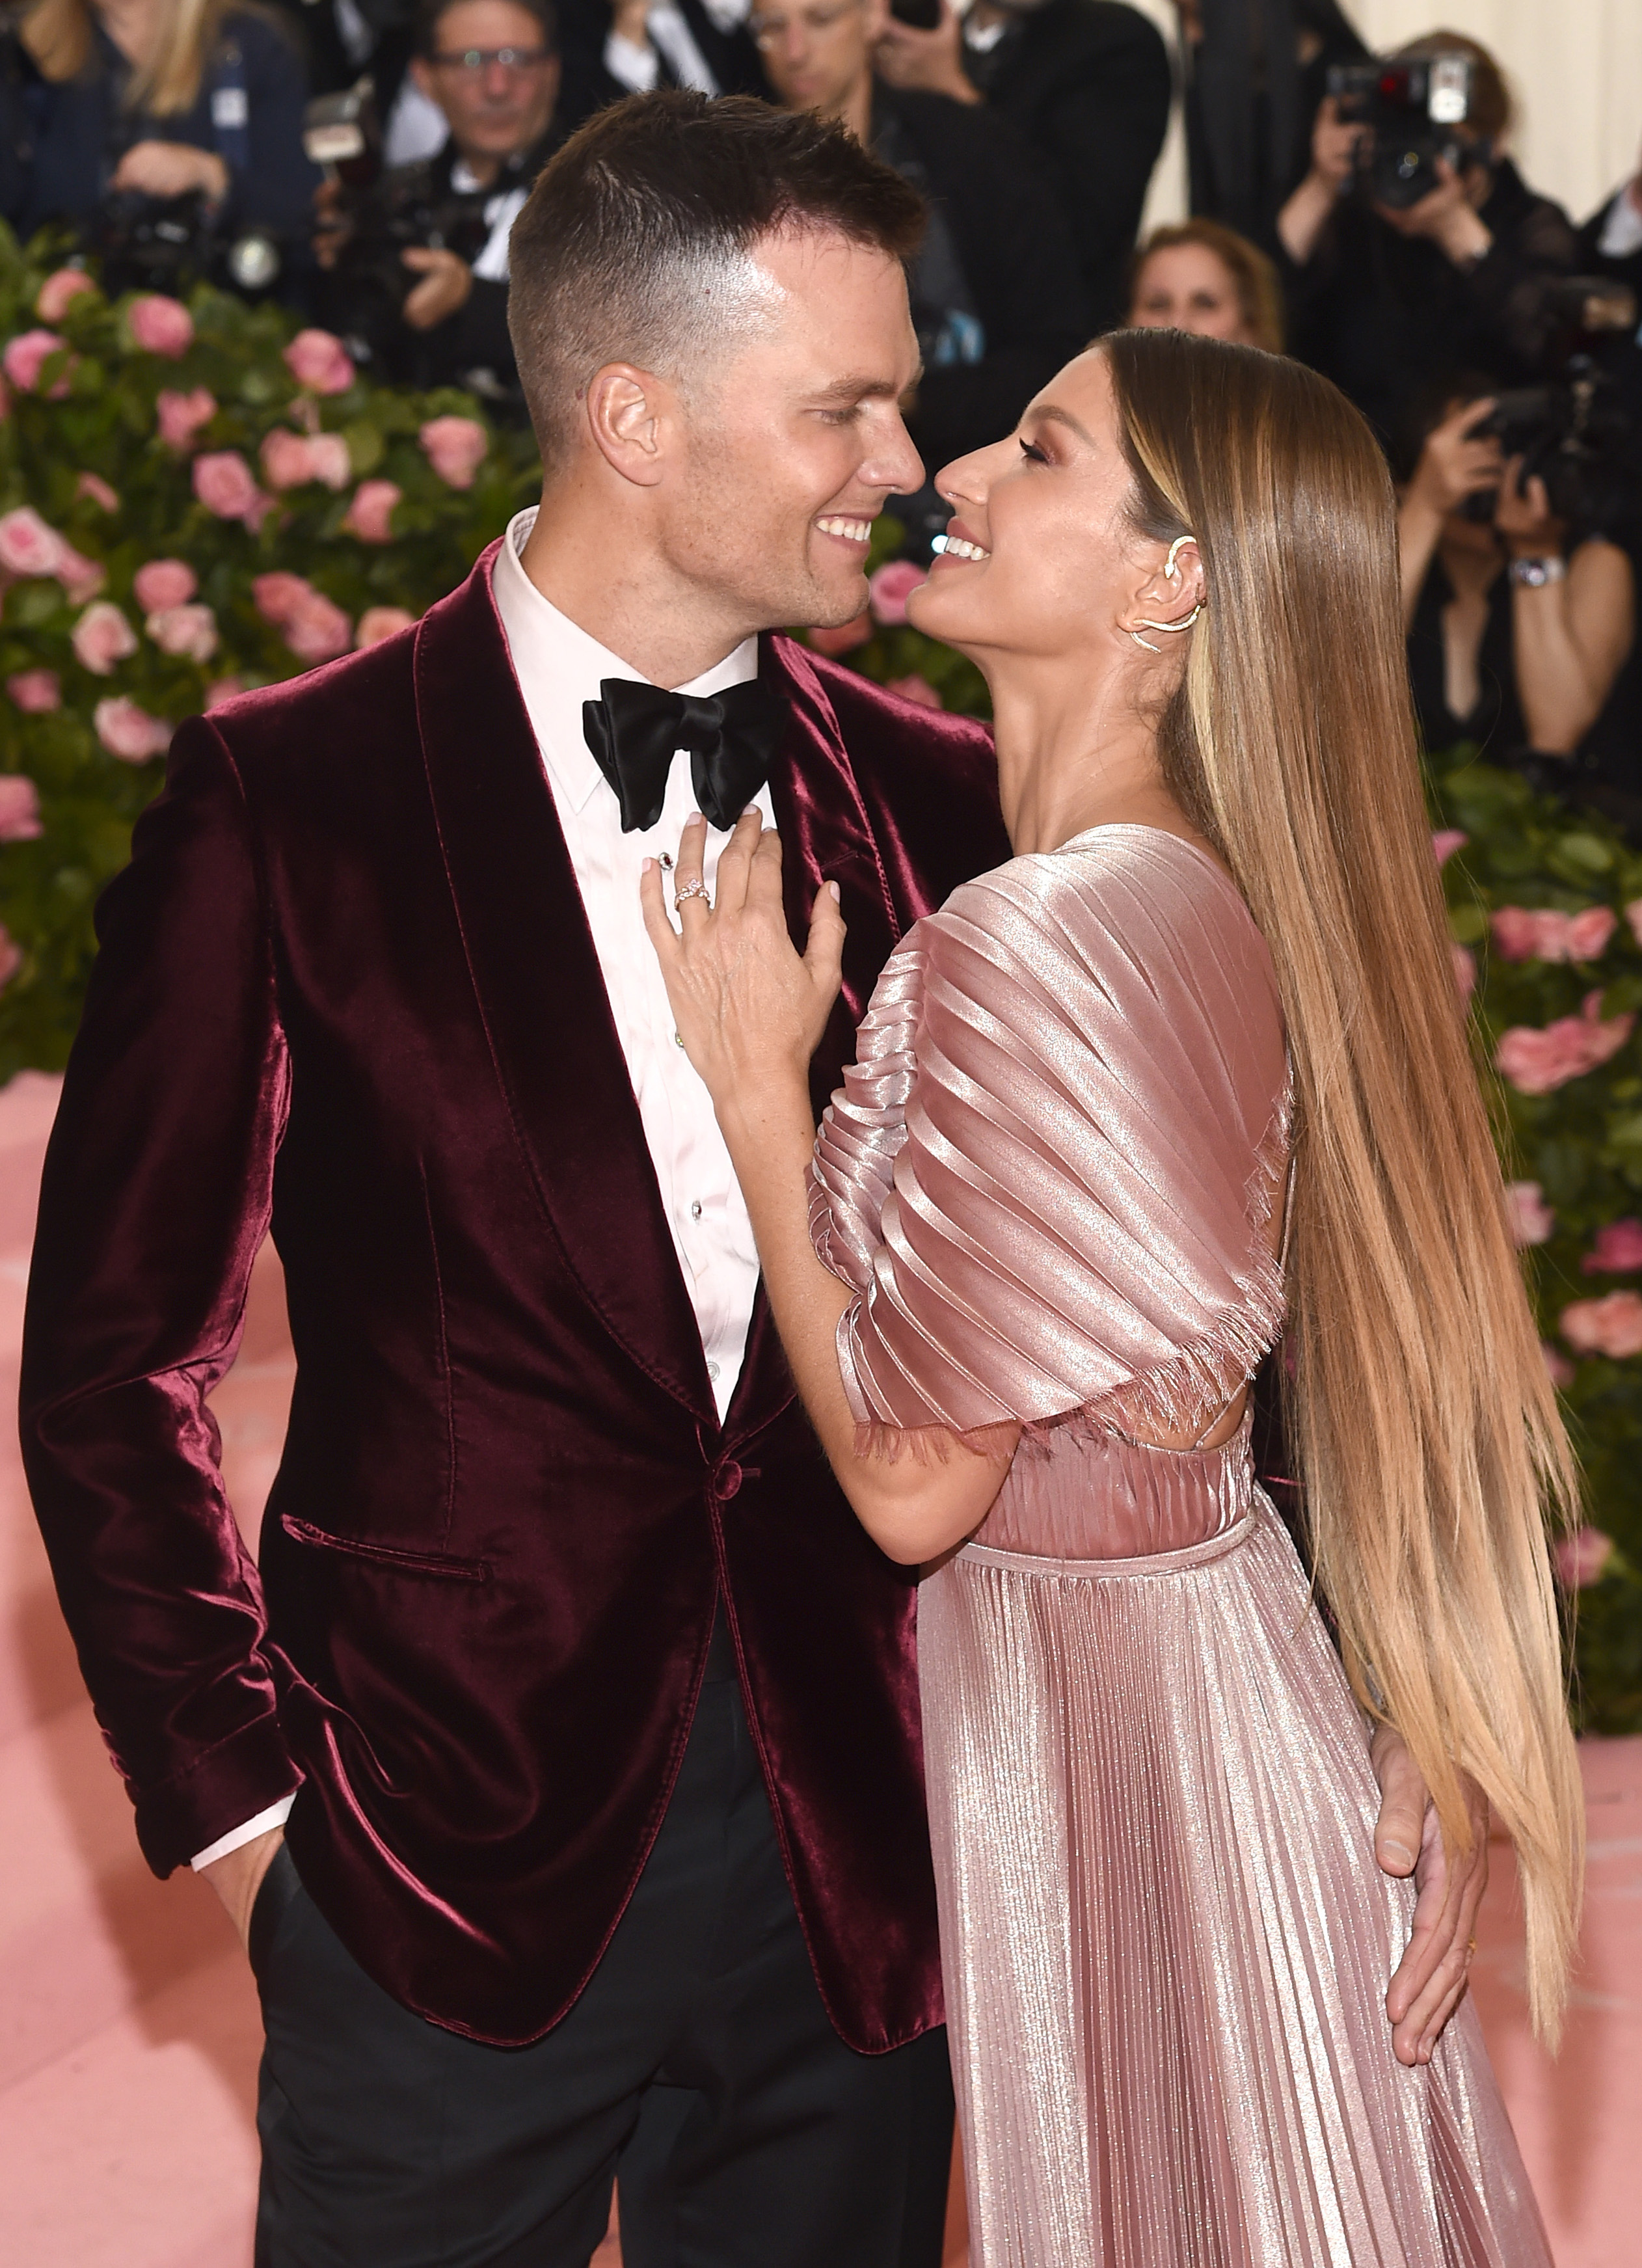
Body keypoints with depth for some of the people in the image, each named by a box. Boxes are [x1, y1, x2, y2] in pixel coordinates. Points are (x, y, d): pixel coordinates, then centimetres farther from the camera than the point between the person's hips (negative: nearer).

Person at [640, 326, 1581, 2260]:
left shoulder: (1028, 948, -26)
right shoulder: (1218, 899, 1)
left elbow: (912, 1482, -21)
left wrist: (754, 1082, -14)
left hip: (1083, 1697, -9)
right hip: (1218, 1614, 9)